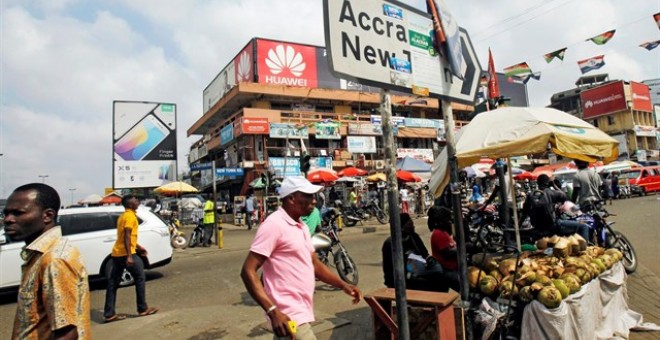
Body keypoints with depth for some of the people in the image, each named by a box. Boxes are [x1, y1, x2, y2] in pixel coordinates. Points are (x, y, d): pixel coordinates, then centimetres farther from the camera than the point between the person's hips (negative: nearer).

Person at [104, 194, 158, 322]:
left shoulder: (123, 215, 17)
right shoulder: (130, 216, -13)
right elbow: (127, 236, -21)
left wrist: (138, 247, 30)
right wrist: (129, 256, -25)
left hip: (116, 253, 9)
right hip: (126, 254, -9)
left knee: (113, 283, 8)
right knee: (140, 278, 3)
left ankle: (109, 314, 12)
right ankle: (143, 309, 9)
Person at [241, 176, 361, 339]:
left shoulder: (301, 226, 12)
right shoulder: (274, 224, -16)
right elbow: (248, 271, -19)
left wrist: (343, 285, 8)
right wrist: (273, 311, -26)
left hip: (300, 313, 9)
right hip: (290, 318, -9)